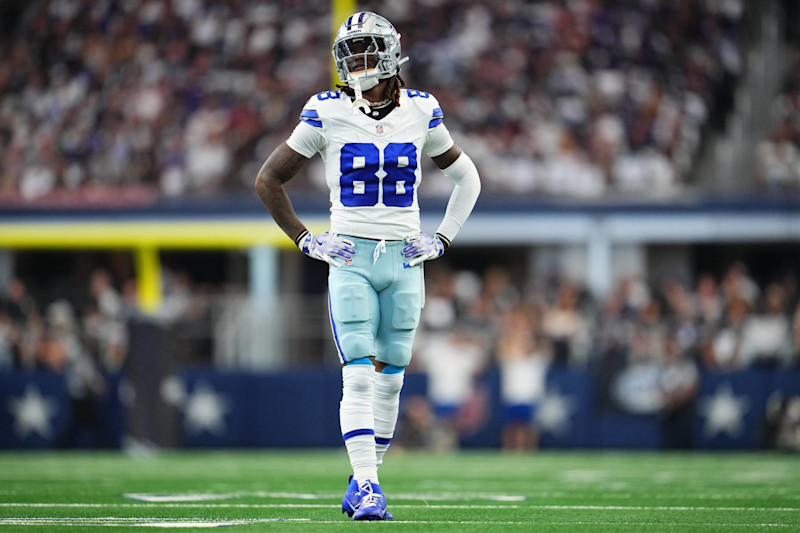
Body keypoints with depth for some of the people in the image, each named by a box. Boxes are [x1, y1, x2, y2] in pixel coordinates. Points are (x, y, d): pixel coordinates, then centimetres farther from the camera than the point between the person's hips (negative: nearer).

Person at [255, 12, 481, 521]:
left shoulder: (421, 112, 3)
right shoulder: (328, 114, -3)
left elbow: (466, 177, 18)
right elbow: (269, 179, 6)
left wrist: (442, 239, 8)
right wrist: (305, 240, 1)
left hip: (404, 259, 2)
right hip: (350, 258, -2)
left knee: (390, 378, 6)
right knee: (359, 375, -12)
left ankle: (364, 480, 18)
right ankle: (367, 487, -15)